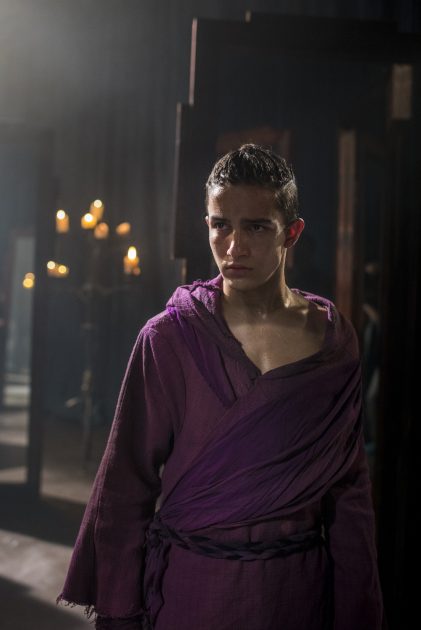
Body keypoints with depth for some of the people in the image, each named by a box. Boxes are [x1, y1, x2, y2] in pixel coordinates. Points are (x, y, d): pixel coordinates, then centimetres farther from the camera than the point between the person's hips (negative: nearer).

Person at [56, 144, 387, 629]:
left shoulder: (334, 338, -4)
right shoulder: (167, 338, -11)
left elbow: (349, 486, 1)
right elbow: (127, 484, -7)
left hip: (298, 587, 2)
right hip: (191, 581, -2)